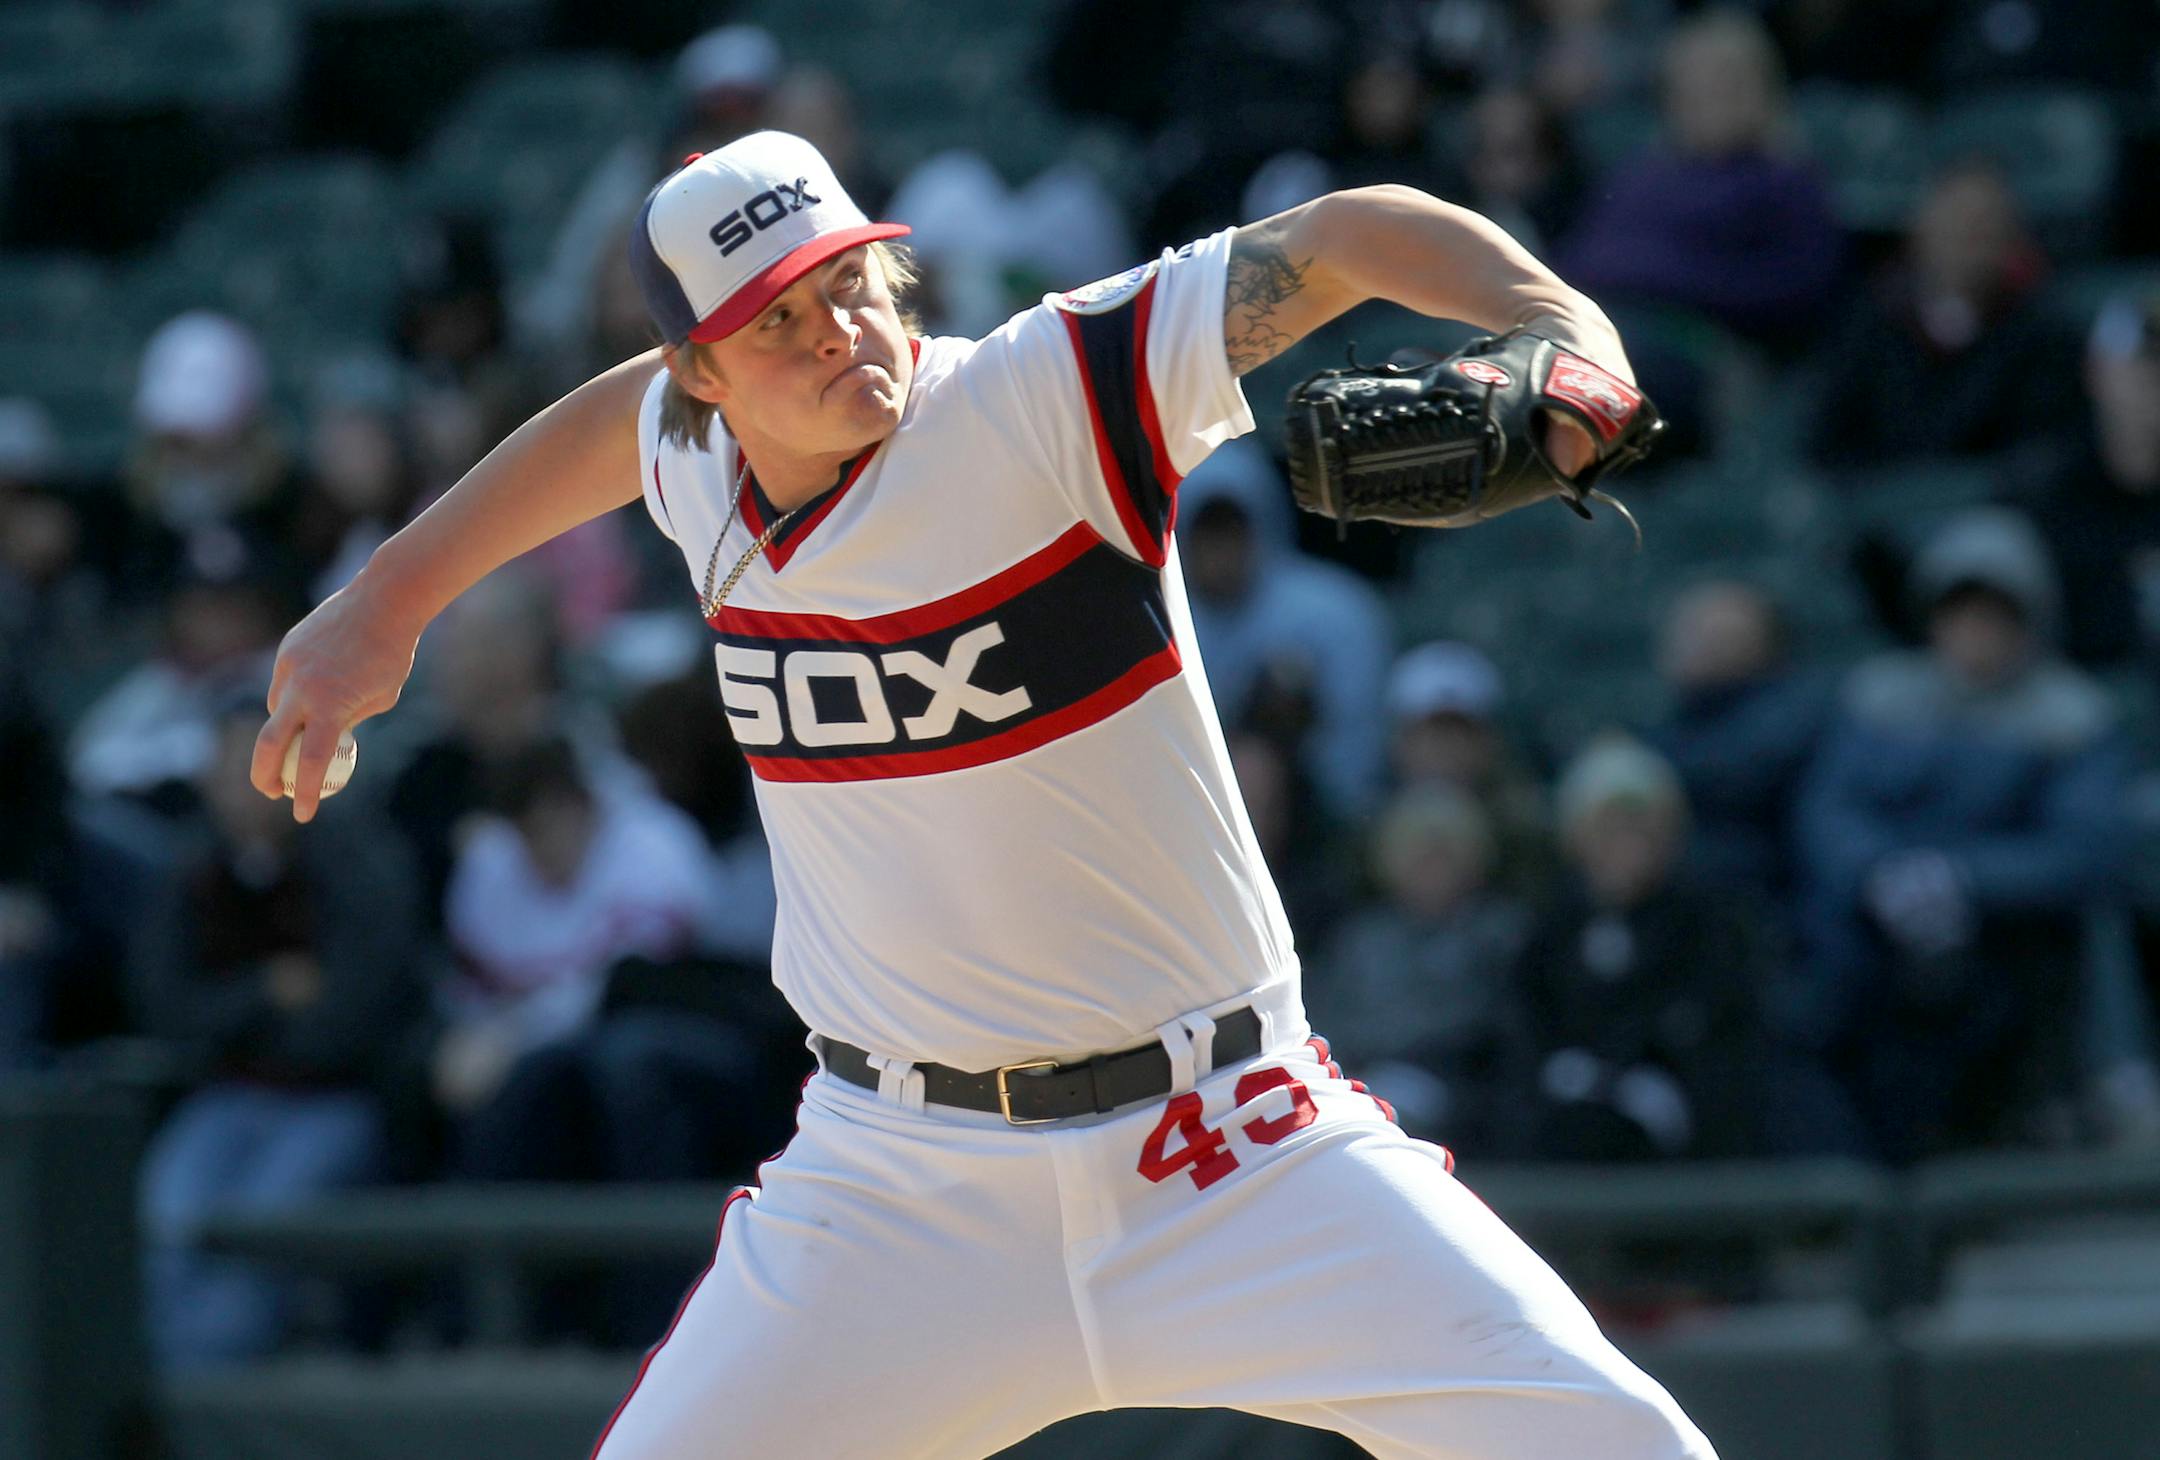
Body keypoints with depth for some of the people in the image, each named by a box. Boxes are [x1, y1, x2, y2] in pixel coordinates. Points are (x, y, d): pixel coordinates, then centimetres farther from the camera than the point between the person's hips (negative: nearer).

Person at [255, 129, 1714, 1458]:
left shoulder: (1045, 394, -15)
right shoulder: (697, 463, 0)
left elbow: (1345, 237, -21)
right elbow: (614, 408, 25)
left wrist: (1566, 332, -38)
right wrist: (384, 603, 29)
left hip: (1231, 1146, -4)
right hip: (899, 1177, 4)